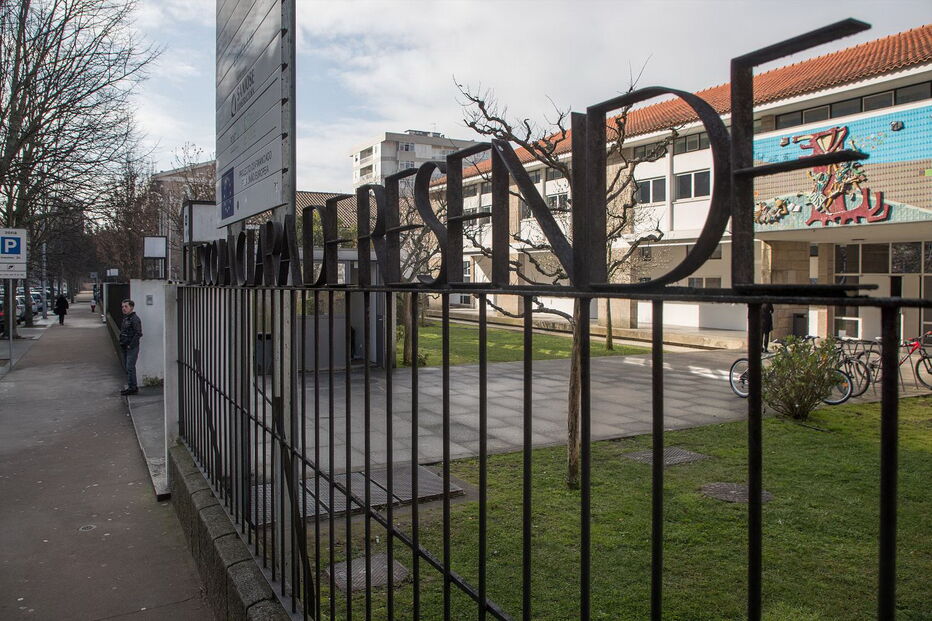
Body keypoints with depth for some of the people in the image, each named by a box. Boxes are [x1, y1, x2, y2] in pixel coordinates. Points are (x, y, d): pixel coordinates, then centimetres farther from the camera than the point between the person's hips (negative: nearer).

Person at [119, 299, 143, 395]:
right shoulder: (125, 318, 15)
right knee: (126, 367, 13)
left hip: (132, 348, -10)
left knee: (130, 367, -8)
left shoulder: (135, 319, -15)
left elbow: (138, 334, -21)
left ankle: (132, 388, -3)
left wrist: (131, 345, -19)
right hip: (125, 347, 10)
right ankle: (132, 387, 21)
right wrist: (122, 342, 12)